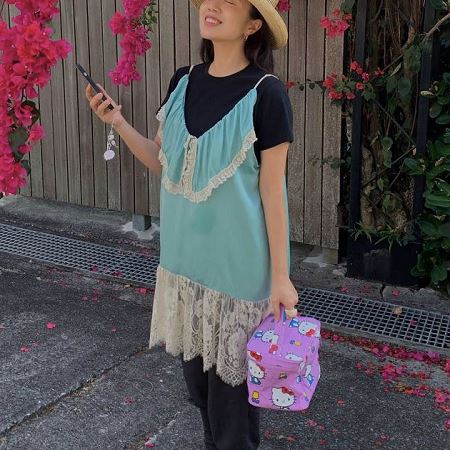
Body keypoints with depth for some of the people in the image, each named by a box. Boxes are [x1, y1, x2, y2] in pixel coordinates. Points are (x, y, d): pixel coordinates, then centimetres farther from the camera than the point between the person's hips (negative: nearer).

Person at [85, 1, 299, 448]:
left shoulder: (265, 94, -13)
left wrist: (280, 276, -10)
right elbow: (161, 161, 10)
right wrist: (118, 121, -6)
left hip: (238, 263, -5)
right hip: (185, 257, 6)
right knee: (195, 369, 18)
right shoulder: (183, 81, 3)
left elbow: (272, 190, -12)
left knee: (230, 374, 7)